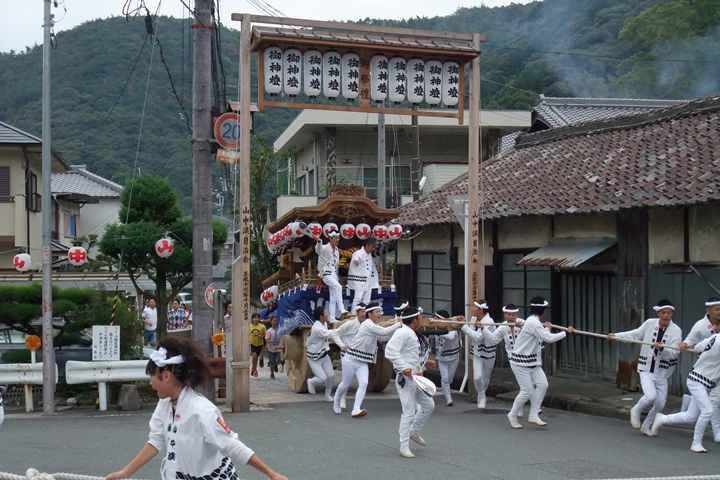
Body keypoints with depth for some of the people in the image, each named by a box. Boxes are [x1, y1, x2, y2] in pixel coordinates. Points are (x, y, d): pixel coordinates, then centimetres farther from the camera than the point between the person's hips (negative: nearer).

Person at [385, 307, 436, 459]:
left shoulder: (414, 334, 15)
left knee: (429, 405, 18)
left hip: (417, 377, 10)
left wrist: (425, 362, 12)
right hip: (406, 378, -10)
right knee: (409, 412, -6)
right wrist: (403, 367, -29)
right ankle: (404, 446, 3)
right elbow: (390, 351, -25)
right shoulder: (403, 333, -16)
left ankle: (414, 431, 36)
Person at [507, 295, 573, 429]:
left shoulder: (534, 321, 10)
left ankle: (533, 415, 4)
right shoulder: (533, 323, -21)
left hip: (532, 361, 10)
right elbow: (549, 338, -23)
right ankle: (513, 415, 13)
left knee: (542, 384, -1)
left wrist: (546, 328, 30)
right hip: (520, 362, -10)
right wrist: (567, 332, -14)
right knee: (527, 391, -7)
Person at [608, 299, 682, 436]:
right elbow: (634, 334, 7)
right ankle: (636, 410, 10)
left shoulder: (676, 330, -9)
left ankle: (646, 427, 31)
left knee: (660, 404, 8)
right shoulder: (649, 323, -5)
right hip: (646, 369, -2)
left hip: (662, 373, 2)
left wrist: (662, 348, -34)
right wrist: (616, 335, 0)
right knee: (651, 396, -22)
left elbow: (675, 353, -16)